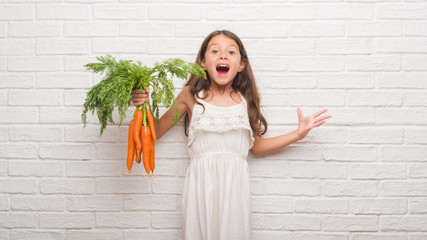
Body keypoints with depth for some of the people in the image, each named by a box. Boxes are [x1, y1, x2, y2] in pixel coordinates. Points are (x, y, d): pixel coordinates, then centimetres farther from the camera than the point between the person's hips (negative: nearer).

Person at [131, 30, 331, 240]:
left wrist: (299, 133, 13)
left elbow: (256, 147, 15)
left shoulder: (245, 99, 6)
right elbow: (156, 131, 8)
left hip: (234, 183, 1)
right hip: (201, 183, -1)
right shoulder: (191, 96, 1)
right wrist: (144, 105, -9)